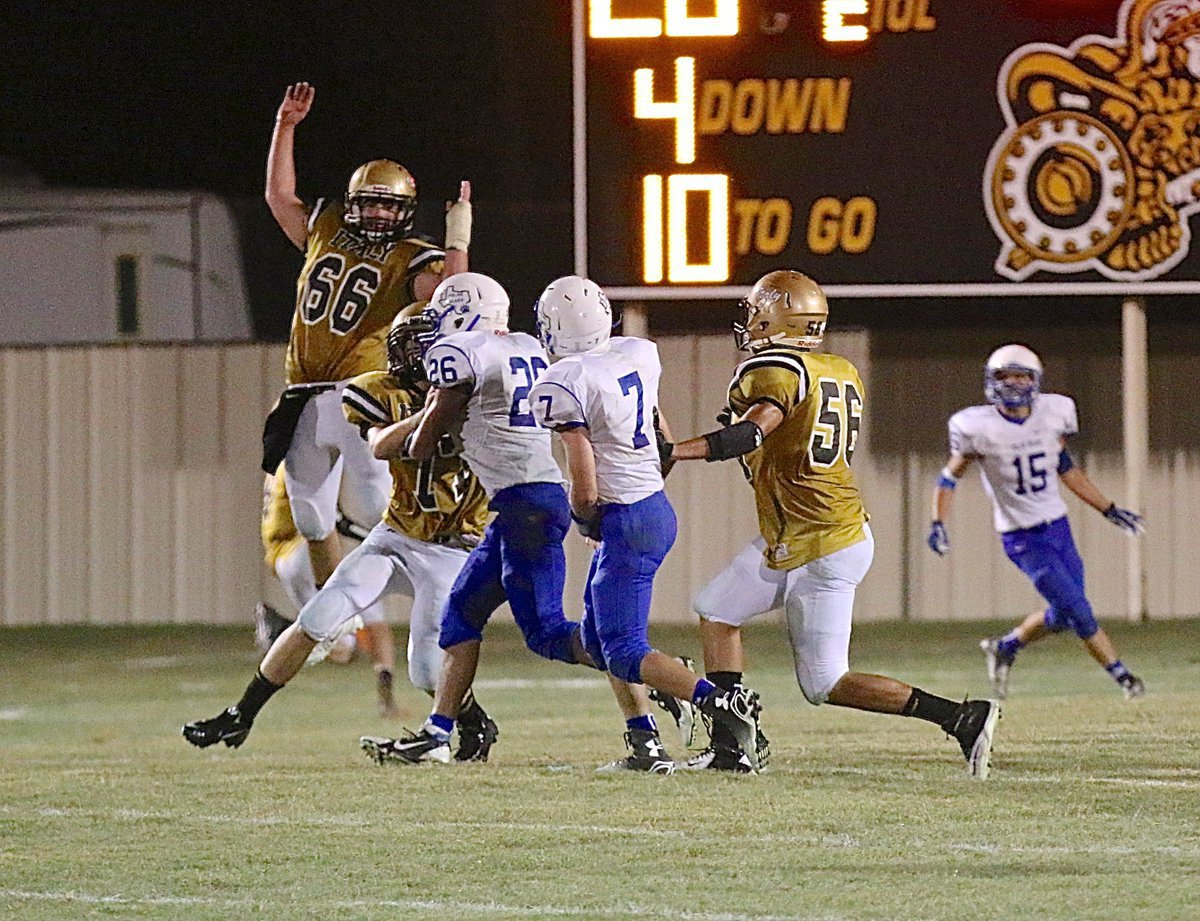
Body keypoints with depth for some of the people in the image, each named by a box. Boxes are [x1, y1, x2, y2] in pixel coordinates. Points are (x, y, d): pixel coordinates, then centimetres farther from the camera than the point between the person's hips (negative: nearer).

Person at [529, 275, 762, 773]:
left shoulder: (563, 385, -18)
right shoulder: (639, 354, 4)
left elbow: (585, 487, -19)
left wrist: (585, 518, 2)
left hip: (626, 522, -9)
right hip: (658, 506, 9)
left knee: (624, 652, -3)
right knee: (599, 636, 20)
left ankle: (721, 703, -18)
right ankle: (647, 745, 16)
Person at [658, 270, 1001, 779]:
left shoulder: (775, 372, -15)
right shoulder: (844, 374, 10)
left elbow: (750, 434, -33)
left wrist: (672, 451, -40)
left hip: (819, 554, -9)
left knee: (825, 684, -5)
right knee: (716, 611, 17)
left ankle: (962, 717, -9)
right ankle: (727, 746, 14)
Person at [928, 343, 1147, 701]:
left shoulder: (1052, 413, -1)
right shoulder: (979, 427, -14)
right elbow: (950, 477, -4)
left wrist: (1108, 509, 14)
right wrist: (938, 524, -17)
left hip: (1058, 527, 6)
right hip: (1023, 540, -6)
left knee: (1062, 615, 10)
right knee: (1078, 610, -8)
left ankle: (1004, 648, 34)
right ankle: (1123, 677, 6)